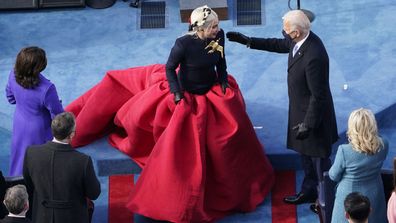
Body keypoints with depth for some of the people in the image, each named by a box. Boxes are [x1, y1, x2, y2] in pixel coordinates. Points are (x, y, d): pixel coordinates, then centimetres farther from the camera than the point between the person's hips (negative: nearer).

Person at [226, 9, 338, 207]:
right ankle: (309, 191, 43)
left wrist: (307, 125, -22)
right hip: (301, 110, 9)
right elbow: (279, 45, 15)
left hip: (313, 114, -9)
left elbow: (318, 95, -28)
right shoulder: (300, 40, -8)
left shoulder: (314, 56, -35)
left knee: (319, 160, 9)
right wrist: (248, 41, 13)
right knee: (306, 154, 25)